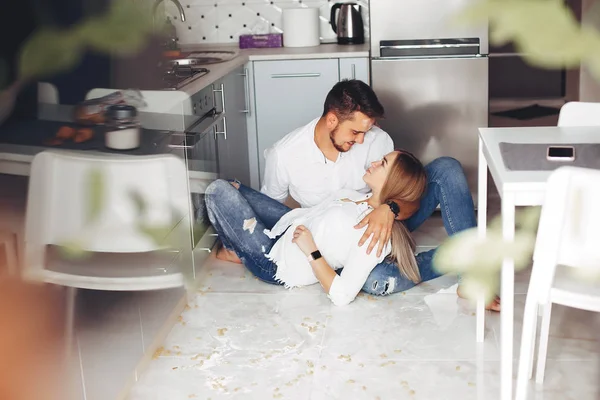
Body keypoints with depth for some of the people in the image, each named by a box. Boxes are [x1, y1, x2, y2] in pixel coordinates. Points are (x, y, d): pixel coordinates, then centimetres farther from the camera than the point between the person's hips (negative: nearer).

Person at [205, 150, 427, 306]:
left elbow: (342, 295, -30)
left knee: (219, 190, -7)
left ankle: (238, 253, 18)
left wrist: (312, 252, -24)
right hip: (282, 232, 9)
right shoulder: (352, 195, 1)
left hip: (274, 262, -9)